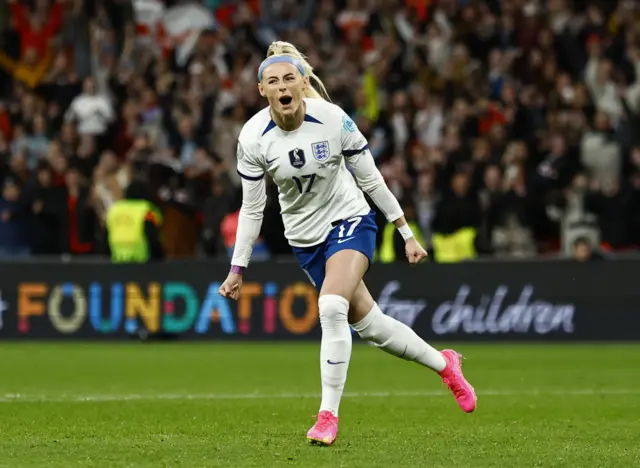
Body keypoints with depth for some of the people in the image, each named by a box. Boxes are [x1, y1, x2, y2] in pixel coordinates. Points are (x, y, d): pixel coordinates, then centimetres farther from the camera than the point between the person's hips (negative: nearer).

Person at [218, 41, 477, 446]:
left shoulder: (334, 120, -19)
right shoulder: (253, 137, -14)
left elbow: (371, 180, -7)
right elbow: (252, 208, -4)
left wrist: (407, 234, -2)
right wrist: (238, 269, -3)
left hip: (350, 222, -3)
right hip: (305, 239, 3)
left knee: (331, 307, -26)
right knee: (368, 323, 8)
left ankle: (328, 415, -16)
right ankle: (443, 363, 34)